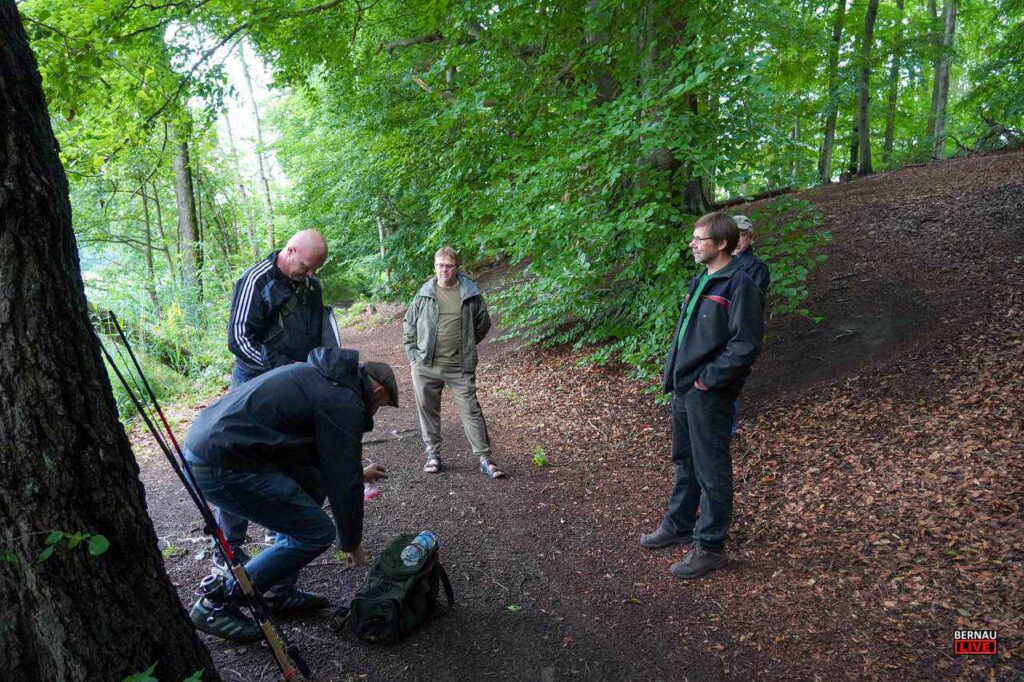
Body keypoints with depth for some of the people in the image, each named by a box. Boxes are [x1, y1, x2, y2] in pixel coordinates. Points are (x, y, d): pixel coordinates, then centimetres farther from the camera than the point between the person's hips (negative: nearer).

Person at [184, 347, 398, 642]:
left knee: (312, 484, 21)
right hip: (222, 466, -11)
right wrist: (352, 543, 10)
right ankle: (217, 602, 8)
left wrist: (357, 473, 41)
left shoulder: (318, 374, 19)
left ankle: (281, 593, 27)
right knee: (317, 533, -3)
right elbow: (344, 483, -6)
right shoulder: (344, 403, -10)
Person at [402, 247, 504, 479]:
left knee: (471, 411, 0)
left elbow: (483, 323, 13)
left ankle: (485, 459, 7)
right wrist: (412, 352, 5)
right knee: (428, 410, 11)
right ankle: (433, 454, 27)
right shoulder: (424, 294, 3)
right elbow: (409, 325, 13)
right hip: (426, 366, 2)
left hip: (460, 366, -2)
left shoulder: (470, 293, 0)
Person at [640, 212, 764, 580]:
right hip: (683, 388, 9)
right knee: (684, 461, 21)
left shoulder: (739, 285, -15)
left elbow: (745, 345, -21)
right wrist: (675, 370, 11)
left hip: (709, 395, -9)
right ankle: (678, 525, 38)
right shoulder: (700, 281, 12)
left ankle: (710, 546, 17)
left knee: (711, 470, 3)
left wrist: (708, 379, -18)